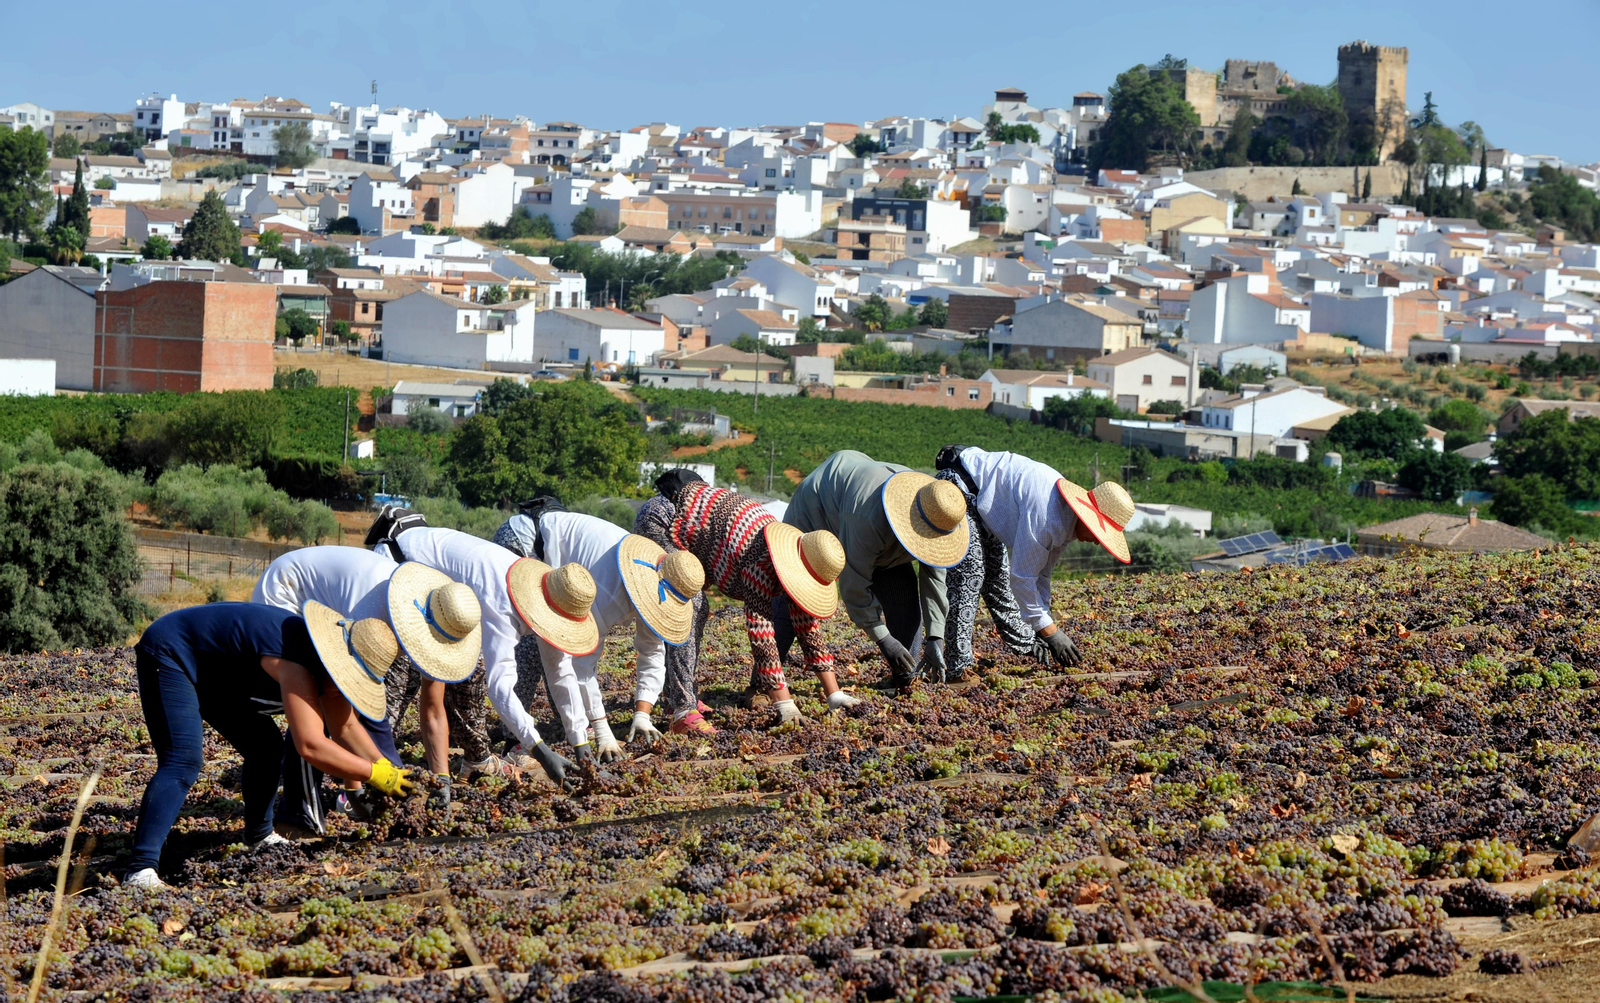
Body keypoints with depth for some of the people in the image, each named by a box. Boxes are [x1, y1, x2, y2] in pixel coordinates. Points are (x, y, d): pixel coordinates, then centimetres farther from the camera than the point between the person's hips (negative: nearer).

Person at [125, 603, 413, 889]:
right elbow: (310, 746, -42)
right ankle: (141, 870, -33)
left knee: (266, 747, 9)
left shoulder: (330, 662, -3)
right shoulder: (297, 664, -34)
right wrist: (375, 774, -35)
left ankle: (259, 835, 28)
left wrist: (388, 768, -6)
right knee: (183, 763, -26)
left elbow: (345, 728, 7)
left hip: (210, 670, 10)